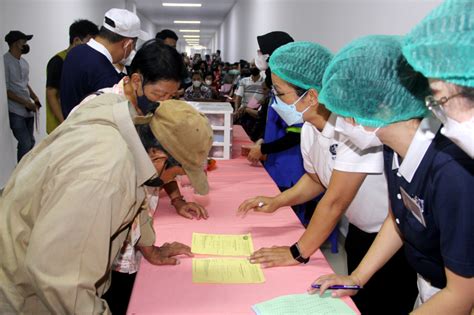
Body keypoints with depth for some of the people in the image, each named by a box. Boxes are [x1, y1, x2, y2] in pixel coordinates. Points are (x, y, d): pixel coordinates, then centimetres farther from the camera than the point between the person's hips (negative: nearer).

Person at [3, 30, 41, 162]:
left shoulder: (24, 62, 11)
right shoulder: (5, 61, -12)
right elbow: (5, 90, -14)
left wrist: (34, 98, 5)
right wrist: (26, 102, -16)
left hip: (28, 110, 7)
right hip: (15, 111, -7)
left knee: (30, 142, 10)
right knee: (25, 143, -10)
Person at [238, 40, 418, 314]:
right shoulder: (310, 129, -6)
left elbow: (334, 202, -29)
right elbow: (315, 179, 13)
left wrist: (298, 253, -18)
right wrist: (277, 202, -1)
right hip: (360, 230, 7)